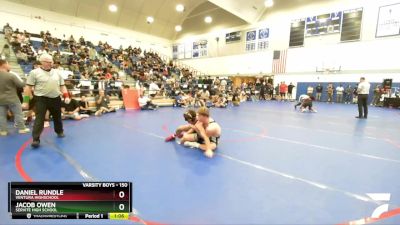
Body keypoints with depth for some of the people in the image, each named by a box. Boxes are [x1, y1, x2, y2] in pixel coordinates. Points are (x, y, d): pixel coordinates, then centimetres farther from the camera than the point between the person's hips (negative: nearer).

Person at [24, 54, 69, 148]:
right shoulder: (35, 72, -4)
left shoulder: (57, 72, 8)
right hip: (41, 99, -4)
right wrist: (26, 100, -7)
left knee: (57, 117, 18)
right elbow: (28, 87, -3)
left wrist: (66, 96, 0)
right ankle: (35, 139, -1)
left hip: (56, 99, 4)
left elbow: (62, 86, 12)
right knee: (39, 119, -7)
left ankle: (59, 131, 39)